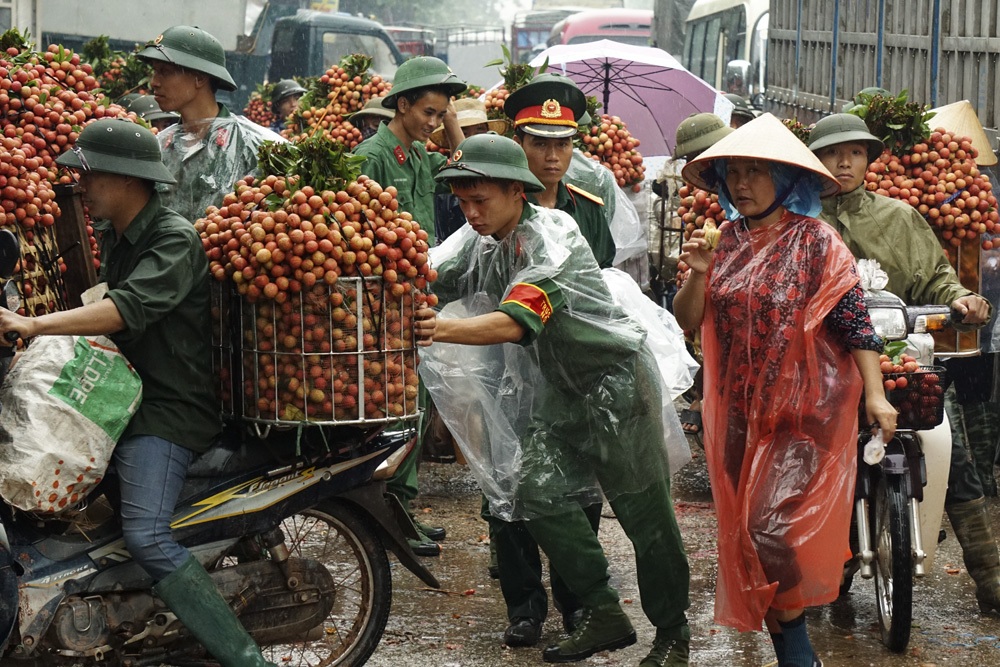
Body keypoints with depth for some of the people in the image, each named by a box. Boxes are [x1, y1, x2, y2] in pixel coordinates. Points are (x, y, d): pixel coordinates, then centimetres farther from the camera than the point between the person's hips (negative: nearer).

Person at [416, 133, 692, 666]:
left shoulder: (551, 238, -25)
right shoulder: (480, 238, -1)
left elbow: (516, 322, -37)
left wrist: (442, 330, -50)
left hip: (615, 377, -8)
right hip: (562, 388, 8)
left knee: (645, 513, -1)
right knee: (536, 493, 1)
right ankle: (605, 615, 12)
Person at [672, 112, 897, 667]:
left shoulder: (815, 242, -7)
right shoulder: (726, 241, 7)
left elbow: (854, 321, -9)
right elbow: (687, 320, 5)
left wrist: (875, 395, -16)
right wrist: (698, 273, -13)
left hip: (804, 412, -5)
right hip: (740, 412, 6)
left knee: (773, 527, -14)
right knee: (748, 533, 8)